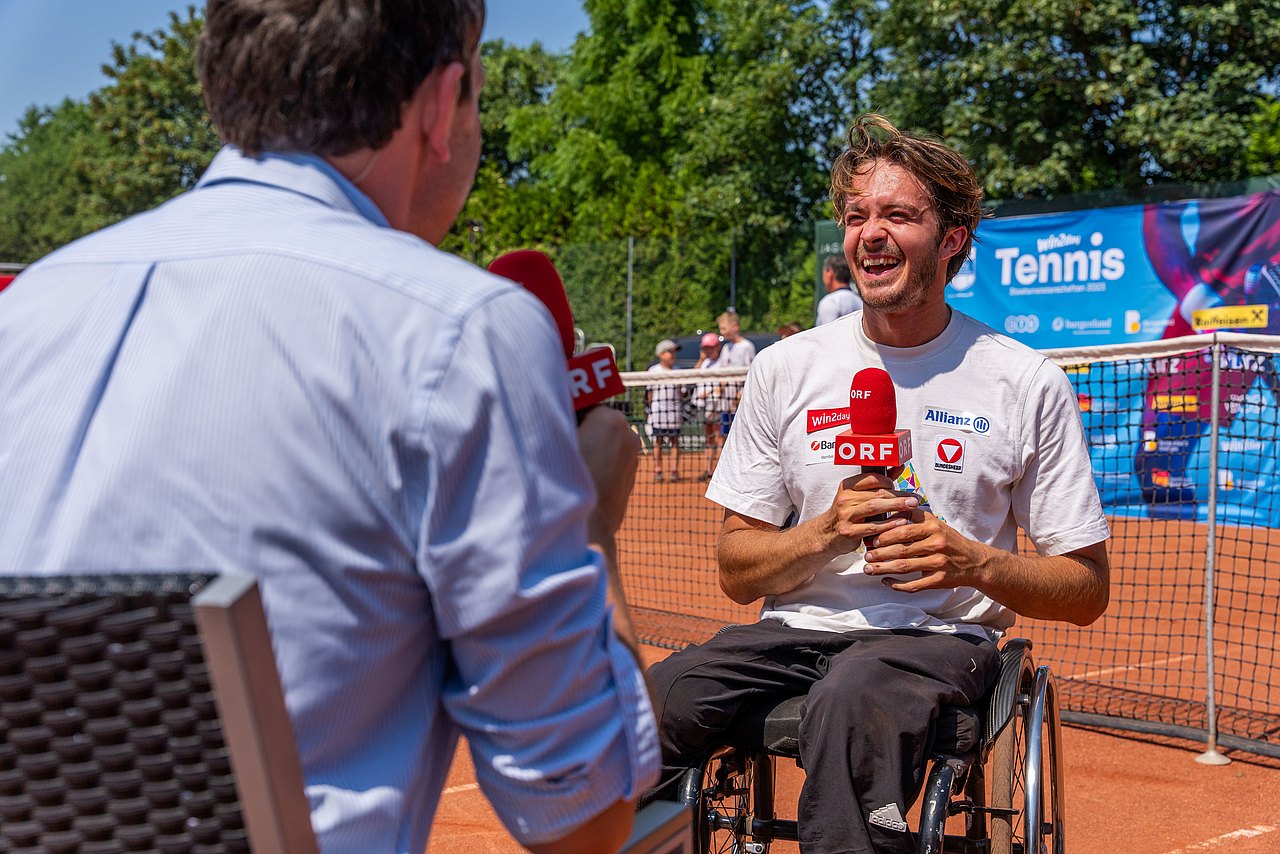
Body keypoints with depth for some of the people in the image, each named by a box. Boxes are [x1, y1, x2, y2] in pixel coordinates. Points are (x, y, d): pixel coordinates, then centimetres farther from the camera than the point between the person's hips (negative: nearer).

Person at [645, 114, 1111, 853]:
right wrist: (827, 532, -11)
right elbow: (737, 572, 9)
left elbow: (1088, 591, 4)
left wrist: (975, 563, -15)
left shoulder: (1029, 383, 1)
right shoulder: (786, 368, 8)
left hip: (942, 636, -2)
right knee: (647, 708, -28)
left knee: (852, 696, -39)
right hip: (796, 628, 3)